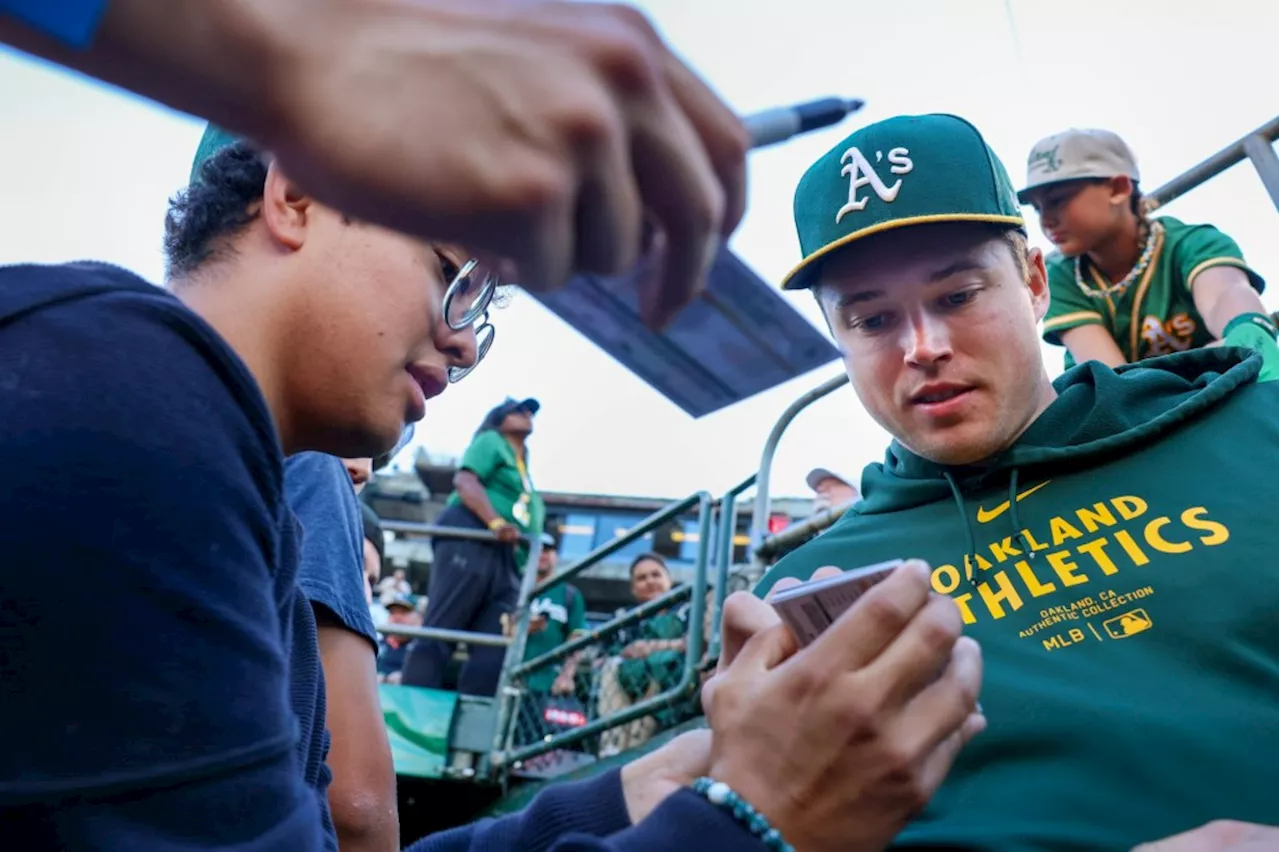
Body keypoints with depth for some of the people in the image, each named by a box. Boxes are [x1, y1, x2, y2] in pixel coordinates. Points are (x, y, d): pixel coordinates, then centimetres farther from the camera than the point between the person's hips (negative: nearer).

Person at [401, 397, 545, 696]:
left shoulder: (524, 476, 35)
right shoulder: (491, 442, 14)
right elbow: (464, 480, -6)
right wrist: (496, 522, -22)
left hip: (507, 560, 8)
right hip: (470, 541, -8)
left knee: (492, 652, -8)